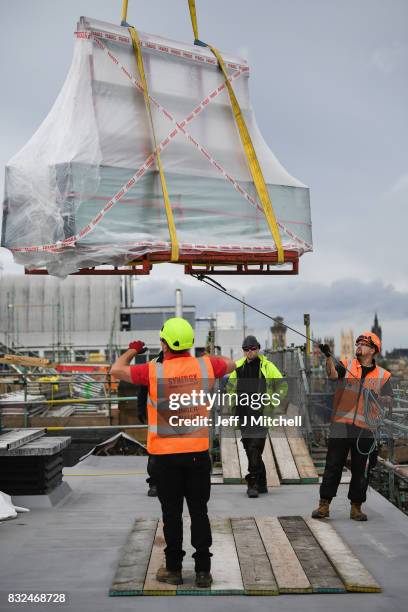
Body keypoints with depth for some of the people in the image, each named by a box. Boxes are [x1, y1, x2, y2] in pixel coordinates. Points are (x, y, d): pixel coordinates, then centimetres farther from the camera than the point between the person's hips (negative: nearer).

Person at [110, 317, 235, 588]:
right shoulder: (205, 365, -5)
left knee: (172, 513, 10)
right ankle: (203, 571, 15)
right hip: (198, 453, 2)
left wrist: (132, 350, 19)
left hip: (165, 455, -2)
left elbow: (117, 370, 2)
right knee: (199, 512, 10)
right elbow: (231, 364, 16)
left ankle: (174, 569, 19)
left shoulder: (153, 371, -11)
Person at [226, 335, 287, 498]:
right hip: (244, 414, 5)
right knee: (250, 449, 10)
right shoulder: (238, 367, 10)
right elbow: (230, 387, 24)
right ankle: (261, 484, 22)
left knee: (255, 449, -14)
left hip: (261, 413, -5)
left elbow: (282, 386, 4)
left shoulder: (267, 366, -2)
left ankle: (253, 483, -8)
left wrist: (273, 402, -3)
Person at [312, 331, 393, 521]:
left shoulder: (382, 375, 8)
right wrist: (328, 356, -29)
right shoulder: (346, 365, 7)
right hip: (341, 425, -1)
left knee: (361, 470, 8)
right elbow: (333, 374, -13)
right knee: (333, 466, 2)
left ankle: (356, 507, 21)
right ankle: (324, 506, 10)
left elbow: (389, 401, 2)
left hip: (365, 429, 1)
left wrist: (377, 397, -19)